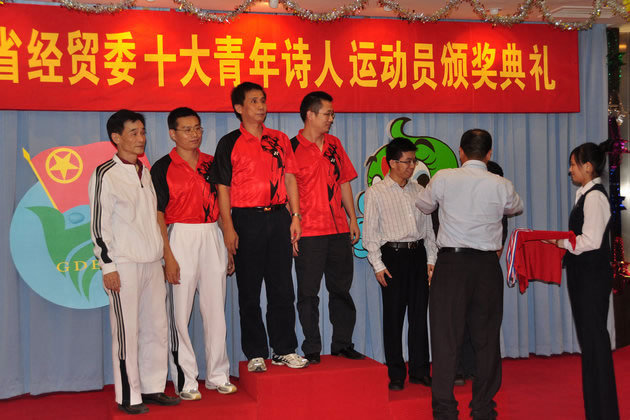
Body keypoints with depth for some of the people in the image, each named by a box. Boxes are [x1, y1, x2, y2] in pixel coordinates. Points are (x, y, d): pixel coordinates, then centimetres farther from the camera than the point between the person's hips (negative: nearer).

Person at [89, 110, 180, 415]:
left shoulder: (145, 172, 15)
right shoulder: (105, 174, -6)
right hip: (124, 264, -7)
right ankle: (128, 396, 8)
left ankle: (153, 388, 19)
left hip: (152, 263, 7)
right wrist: (108, 266, -12)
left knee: (156, 326, 8)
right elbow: (98, 225, -8)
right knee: (127, 331, -3)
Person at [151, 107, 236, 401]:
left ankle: (217, 375, 19)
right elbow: (158, 215, -6)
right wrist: (168, 256, -13)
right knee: (180, 311, 0)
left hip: (212, 236, 4)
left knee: (216, 308, 7)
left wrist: (229, 246, 11)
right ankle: (184, 380, 11)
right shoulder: (162, 168, -3)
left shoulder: (211, 164, 11)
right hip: (181, 237, -4)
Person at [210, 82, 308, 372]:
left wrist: (295, 215, 5)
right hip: (247, 220, -3)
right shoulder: (230, 143, 0)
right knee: (249, 291, 3)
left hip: (279, 218, 4)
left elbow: (290, 177, 13)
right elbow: (222, 188, -3)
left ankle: (284, 350, 17)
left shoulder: (280, 139, 12)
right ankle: (255, 354, 13)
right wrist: (228, 228, -10)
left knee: (283, 288, 6)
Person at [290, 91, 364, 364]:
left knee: (341, 288, 12)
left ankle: (342, 344, 23)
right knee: (308, 293, 1)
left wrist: (353, 219, 13)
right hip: (309, 232, -6)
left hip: (339, 229, 6)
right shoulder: (292, 148, -6)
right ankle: (311, 349, 12)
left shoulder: (334, 144, 12)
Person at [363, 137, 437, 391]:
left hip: (418, 254, 4)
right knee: (393, 316, 0)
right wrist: (378, 265, -9)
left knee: (419, 313, 6)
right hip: (392, 255, -4)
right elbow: (369, 233, -3)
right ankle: (396, 374, 9)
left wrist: (431, 260, 8)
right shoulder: (376, 193, -1)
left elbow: (428, 229, 15)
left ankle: (420, 370, 16)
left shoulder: (418, 191, 12)